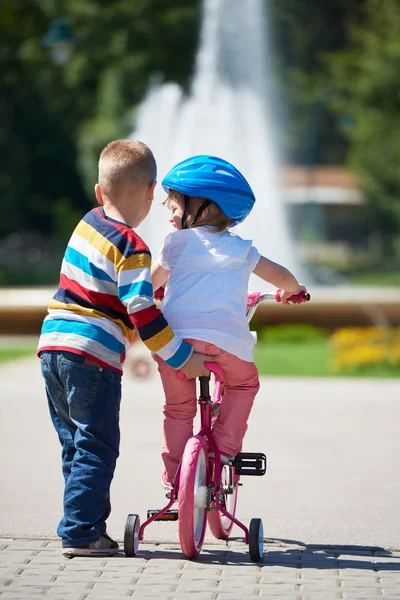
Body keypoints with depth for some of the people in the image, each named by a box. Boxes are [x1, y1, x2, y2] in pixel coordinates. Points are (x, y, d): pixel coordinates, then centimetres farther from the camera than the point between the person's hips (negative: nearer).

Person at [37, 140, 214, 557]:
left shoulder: (89, 223, 10)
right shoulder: (131, 248, -13)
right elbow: (143, 314, -17)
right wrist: (183, 359, -11)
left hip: (53, 345, 8)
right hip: (93, 357, -8)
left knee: (76, 445, 15)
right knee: (96, 449, -1)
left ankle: (86, 525, 20)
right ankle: (81, 533, -4)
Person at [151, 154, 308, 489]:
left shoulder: (177, 243, 14)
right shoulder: (240, 249, 16)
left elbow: (153, 282, 30)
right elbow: (281, 276, 22)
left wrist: (156, 289, 54)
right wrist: (292, 290, 45)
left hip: (175, 338, 0)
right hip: (225, 340, 0)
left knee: (178, 409, 17)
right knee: (244, 385, 27)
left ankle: (174, 475, 14)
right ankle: (225, 446, 12)